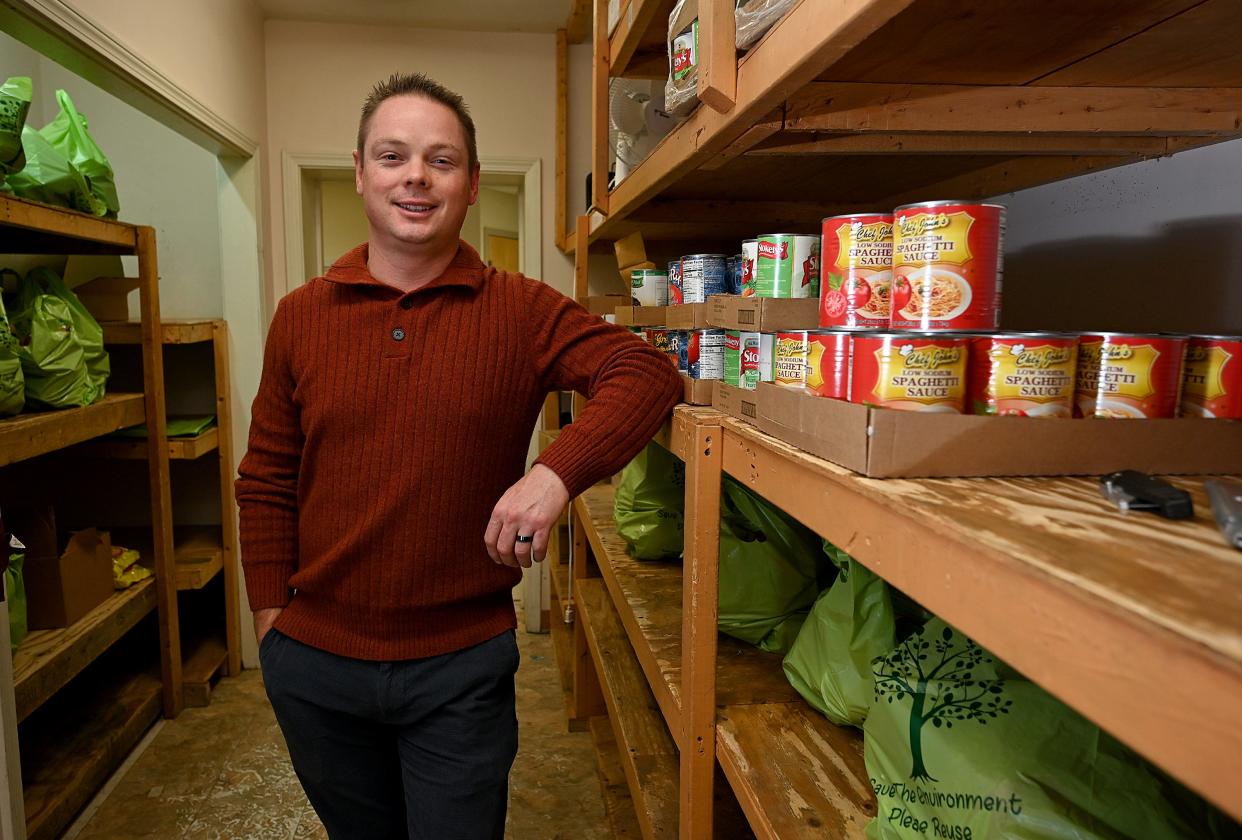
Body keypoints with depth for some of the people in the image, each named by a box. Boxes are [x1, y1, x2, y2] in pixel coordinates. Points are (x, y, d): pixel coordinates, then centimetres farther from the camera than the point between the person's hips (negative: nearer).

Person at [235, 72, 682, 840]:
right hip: (314, 662, 4)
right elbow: (267, 481, 5)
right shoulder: (302, 316, 0)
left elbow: (647, 373, -18)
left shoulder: (521, 311, -8)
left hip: (461, 665, -3)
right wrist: (272, 617, 2)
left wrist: (558, 472, -32)